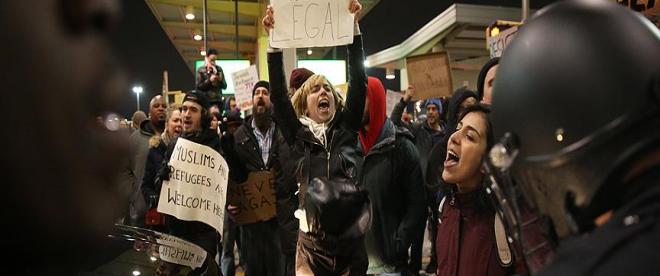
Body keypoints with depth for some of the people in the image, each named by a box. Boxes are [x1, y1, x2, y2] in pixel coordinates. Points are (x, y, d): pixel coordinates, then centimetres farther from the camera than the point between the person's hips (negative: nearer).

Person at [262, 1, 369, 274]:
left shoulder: (347, 127, 5)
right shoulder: (298, 134, 4)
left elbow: (358, 81, -2)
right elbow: (277, 93, -5)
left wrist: (352, 24, -8)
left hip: (354, 235, 1)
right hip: (314, 240, -1)